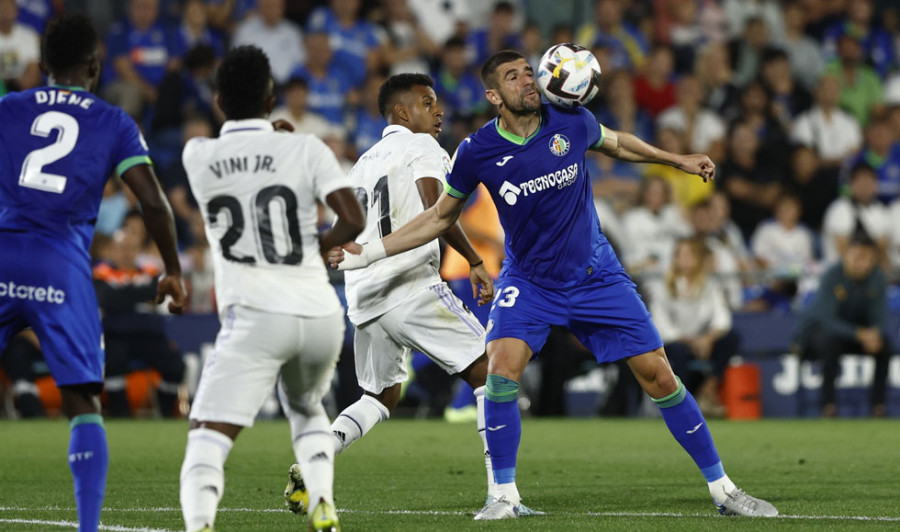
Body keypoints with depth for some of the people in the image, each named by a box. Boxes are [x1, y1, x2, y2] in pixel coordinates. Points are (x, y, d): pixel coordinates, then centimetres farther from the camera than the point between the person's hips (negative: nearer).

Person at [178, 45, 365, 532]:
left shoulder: (197, 157, 5)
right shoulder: (305, 150, 1)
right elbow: (353, 220, -7)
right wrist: (319, 245, 12)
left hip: (254, 317, -2)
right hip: (320, 314, 3)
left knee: (206, 440, -8)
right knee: (305, 410, 31)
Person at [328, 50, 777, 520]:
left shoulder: (572, 124, -11)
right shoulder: (477, 152, -13)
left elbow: (616, 143, 14)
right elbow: (441, 217, 3)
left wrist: (677, 160, 19)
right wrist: (366, 253, -2)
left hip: (596, 278, 1)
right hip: (528, 282, -1)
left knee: (660, 378, -3)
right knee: (501, 370, -25)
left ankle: (722, 489, 10)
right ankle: (505, 496, -9)